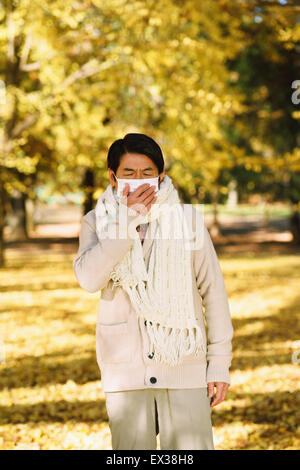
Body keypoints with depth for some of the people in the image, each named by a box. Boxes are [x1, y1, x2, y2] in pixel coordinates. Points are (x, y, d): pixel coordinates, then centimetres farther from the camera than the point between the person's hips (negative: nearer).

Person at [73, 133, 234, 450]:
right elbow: (89, 278, -17)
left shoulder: (187, 220, 1)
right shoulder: (97, 222, 2)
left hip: (184, 367, -1)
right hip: (125, 371, 1)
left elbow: (214, 292, 5)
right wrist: (127, 221, -21)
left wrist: (220, 363, 3)